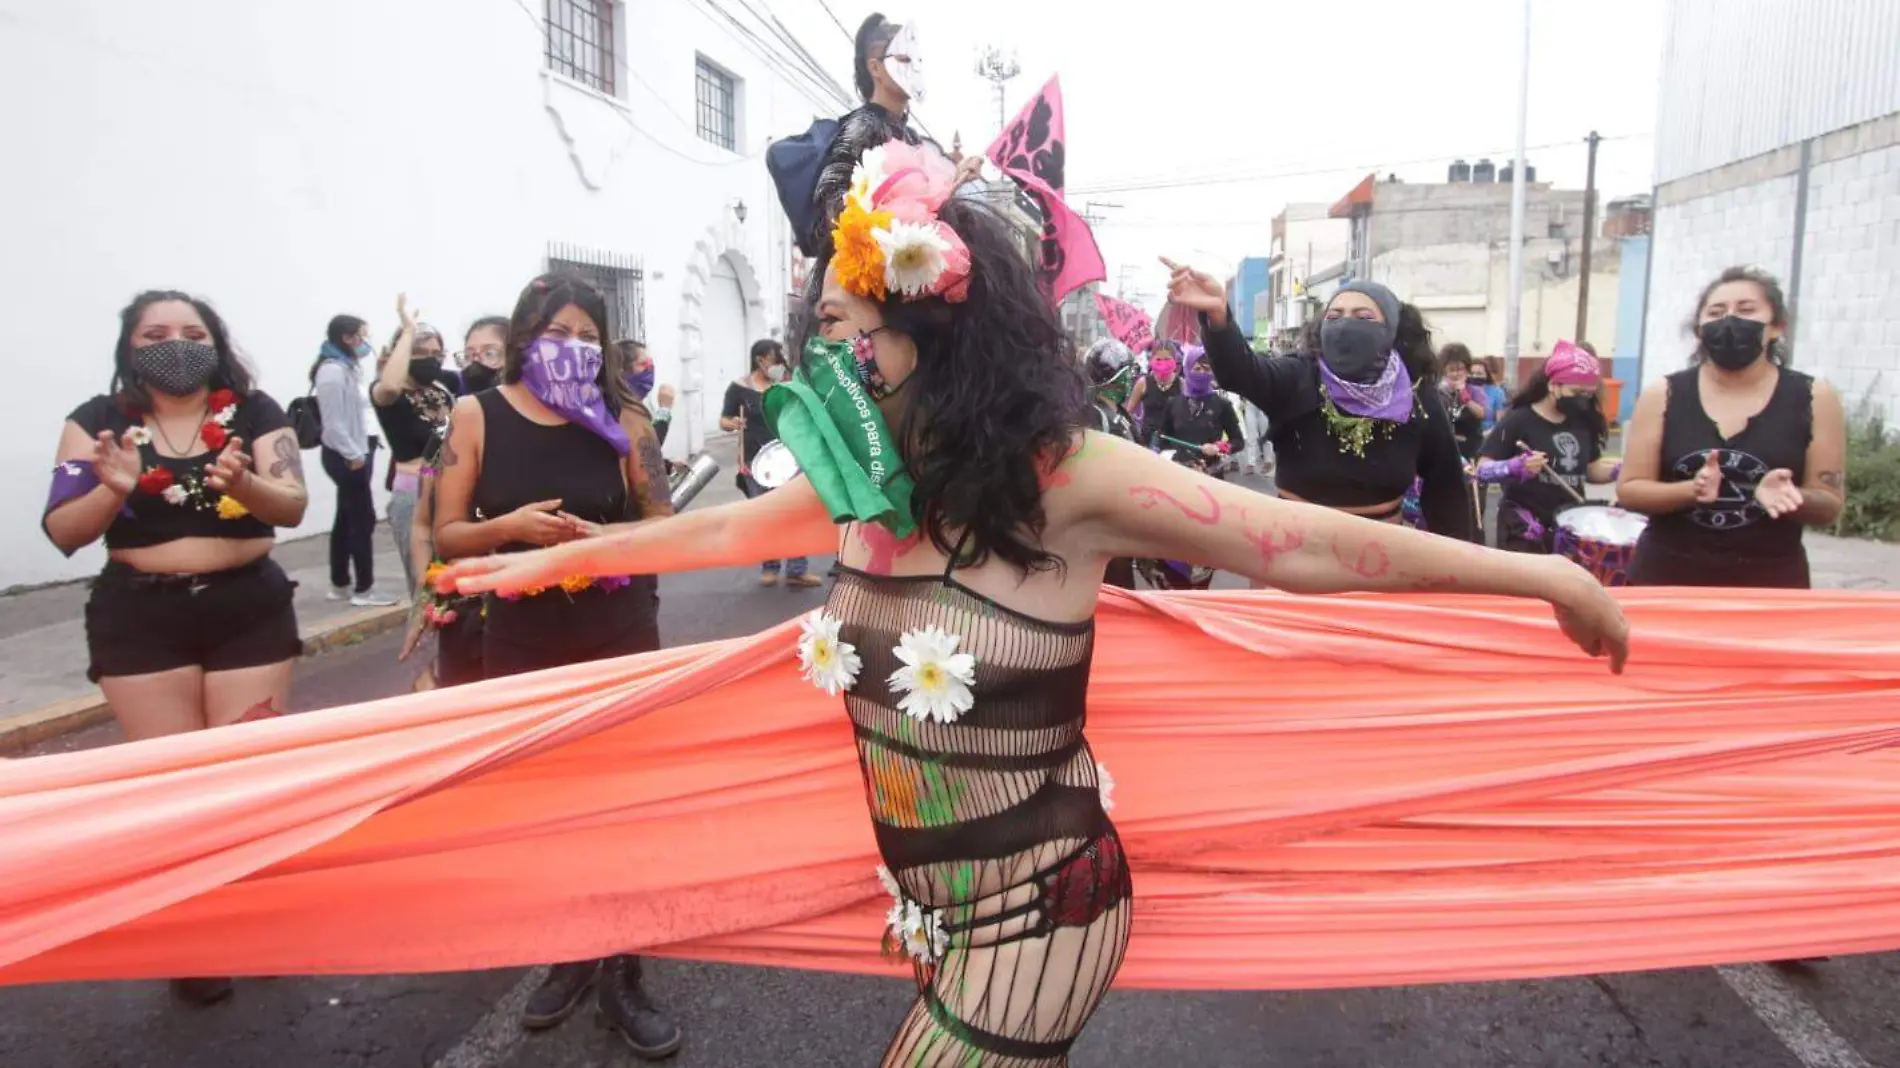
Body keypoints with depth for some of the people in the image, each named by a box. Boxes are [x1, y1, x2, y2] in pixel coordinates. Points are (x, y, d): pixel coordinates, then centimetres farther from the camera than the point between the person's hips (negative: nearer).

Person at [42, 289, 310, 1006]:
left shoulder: (255, 413, -1)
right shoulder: (97, 421, 0)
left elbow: (293, 508, -10)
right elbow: (62, 534, -4)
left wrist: (244, 484, -31)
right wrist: (113, 488, -23)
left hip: (250, 607, 0)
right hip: (140, 617, 0)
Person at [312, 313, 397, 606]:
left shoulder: (346, 368, 16)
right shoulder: (332, 372, -15)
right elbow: (334, 423, -20)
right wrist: (354, 455, -17)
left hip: (351, 454, 10)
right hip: (345, 457, -10)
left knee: (347, 519, 14)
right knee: (363, 520, -7)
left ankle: (340, 585, 22)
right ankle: (363, 589, -1)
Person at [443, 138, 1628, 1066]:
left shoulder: (1064, 476, -21)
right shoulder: (859, 485, -3)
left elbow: (1307, 543, -18)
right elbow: (725, 528, 12)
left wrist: (1545, 574, -15)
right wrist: (558, 558, 24)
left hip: (1035, 909, -6)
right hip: (935, 903, 6)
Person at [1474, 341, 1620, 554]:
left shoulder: (1583, 422, 8)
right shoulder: (1518, 420, -11)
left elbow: (1592, 470, 17)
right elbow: (1483, 470, -15)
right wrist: (1516, 467, -33)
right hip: (1524, 531, -6)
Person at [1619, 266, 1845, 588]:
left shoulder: (1814, 399, -1)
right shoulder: (1662, 396, -1)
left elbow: (1829, 505, 2)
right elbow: (1629, 490, -3)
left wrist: (1792, 496, -19)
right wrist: (1691, 490, -20)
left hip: (1769, 580, 0)